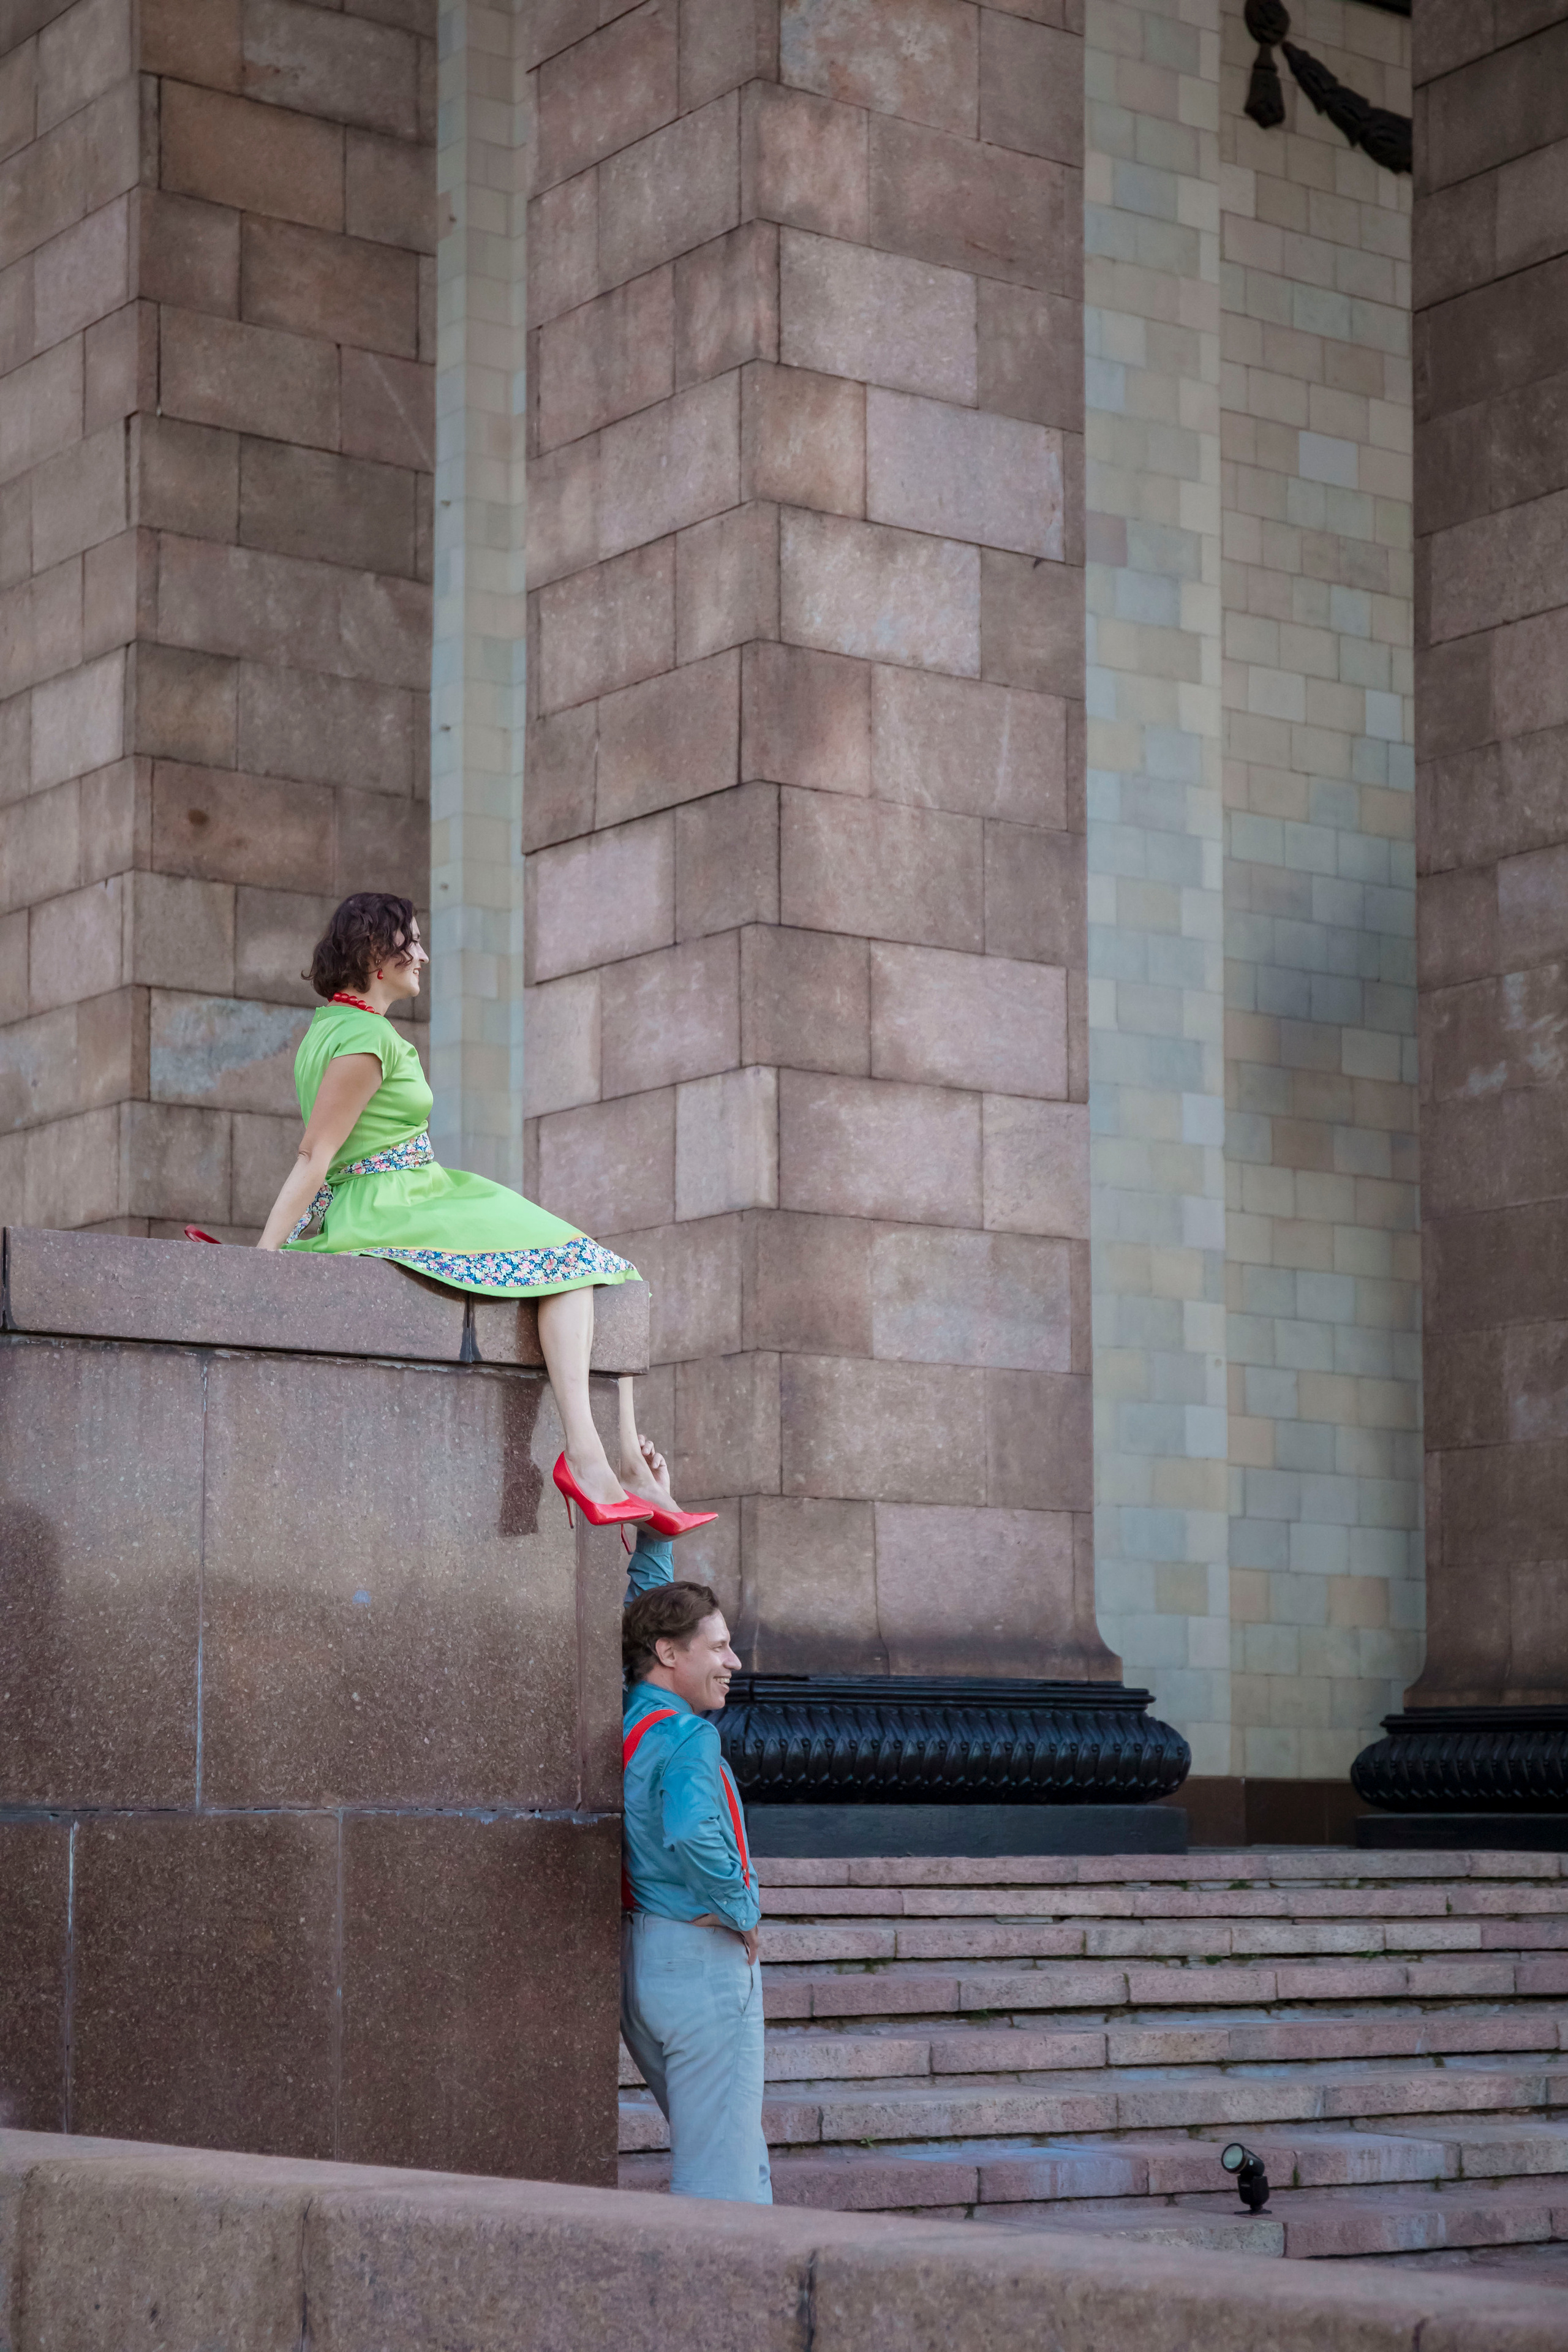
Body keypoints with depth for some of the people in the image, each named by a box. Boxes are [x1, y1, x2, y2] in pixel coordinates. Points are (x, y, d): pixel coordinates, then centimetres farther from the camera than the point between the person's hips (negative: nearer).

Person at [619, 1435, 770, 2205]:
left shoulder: (627, 1715, 9)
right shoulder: (685, 1737, -18)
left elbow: (649, 1604, 25)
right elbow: (692, 1839, -34)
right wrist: (743, 1917, -18)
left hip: (640, 1953, 9)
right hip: (701, 1957, -9)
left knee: (723, 2147, 18)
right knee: (720, 2176, -5)